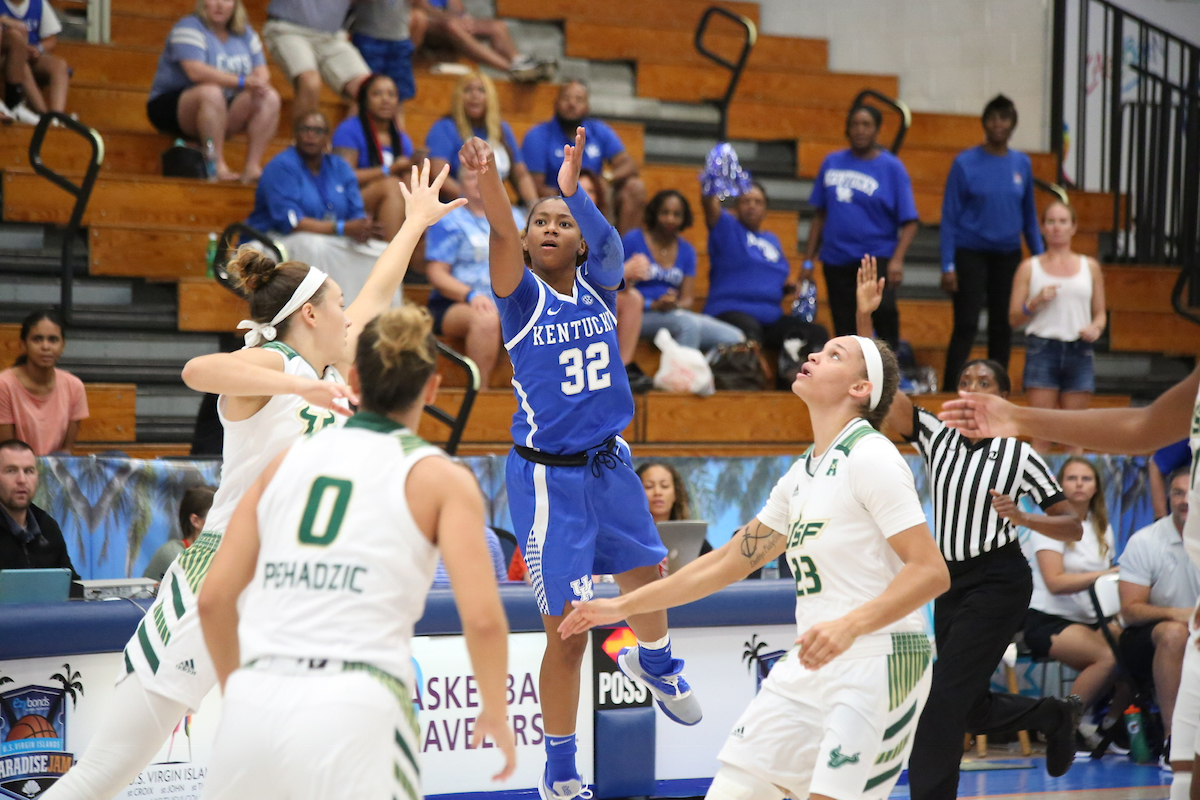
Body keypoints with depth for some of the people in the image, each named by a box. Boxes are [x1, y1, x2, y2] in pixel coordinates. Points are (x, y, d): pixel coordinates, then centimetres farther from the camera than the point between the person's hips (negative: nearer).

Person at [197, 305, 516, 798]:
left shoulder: (289, 460, 17)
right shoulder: (440, 479, 6)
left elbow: (214, 599, 13)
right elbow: (483, 618, -5)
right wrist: (495, 715, 12)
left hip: (256, 702, 4)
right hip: (356, 711, -4)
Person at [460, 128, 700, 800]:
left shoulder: (598, 285, 0)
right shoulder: (523, 295, -9)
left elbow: (611, 244, -23)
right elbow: (502, 242, -30)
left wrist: (573, 188, -44)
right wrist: (490, 185, -52)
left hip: (609, 464, 4)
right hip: (549, 478, -4)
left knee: (647, 575, 23)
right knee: (568, 631, -4)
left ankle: (655, 661, 58)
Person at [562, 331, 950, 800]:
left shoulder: (871, 458, -11)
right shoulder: (802, 475, 15)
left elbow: (931, 572, -18)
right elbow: (729, 562, 24)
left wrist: (849, 626, -30)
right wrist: (624, 606, 25)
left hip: (876, 661, -8)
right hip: (812, 668, 8)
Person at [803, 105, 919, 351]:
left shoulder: (892, 167, 0)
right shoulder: (832, 163, 9)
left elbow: (909, 221, -4)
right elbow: (820, 215, 15)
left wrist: (897, 260, -19)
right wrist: (808, 261, 11)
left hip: (877, 257, -4)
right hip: (837, 261, 4)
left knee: (883, 308, -26)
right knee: (845, 332, 5)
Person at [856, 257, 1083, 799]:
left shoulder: (1019, 455, -6)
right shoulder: (935, 438, 3)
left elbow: (1072, 527, -4)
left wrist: (1021, 517, -22)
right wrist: (864, 317, -19)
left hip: (998, 584, -5)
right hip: (951, 583, 5)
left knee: (943, 699, -14)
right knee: (970, 709, 14)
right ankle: (1056, 717, 41)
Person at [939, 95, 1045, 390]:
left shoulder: (1022, 164, 3)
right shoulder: (965, 163, -7)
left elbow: (1029, 216, 12)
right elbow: (949, 217, -6)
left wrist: (1040, 255, 8)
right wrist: (948, 266, -10)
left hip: (1008, 255, 4)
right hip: (971, 253, -4)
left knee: (1002, 326, 8)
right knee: (966, 325, -8)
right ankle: (949, 390, -4)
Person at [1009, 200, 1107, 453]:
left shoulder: (1090, 267, 13)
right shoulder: (1029, 268, 8)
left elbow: (1100, 313, 16)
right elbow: (1014, 318, 6)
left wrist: (1096, 328, -6)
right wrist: (1036, 302, -12)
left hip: (1078, 350, 2)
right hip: (1042, 348, -2)